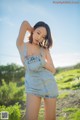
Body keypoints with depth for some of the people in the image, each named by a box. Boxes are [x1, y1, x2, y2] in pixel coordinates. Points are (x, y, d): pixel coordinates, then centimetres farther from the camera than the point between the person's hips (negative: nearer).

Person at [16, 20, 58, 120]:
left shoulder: (45, 49, 4)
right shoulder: (21, 46, -1)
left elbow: (53, 70, 1)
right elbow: (25, 23, -11)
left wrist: (43, 62, -14)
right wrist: (33, 32, 4)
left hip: (49, 85, 2)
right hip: (33, 87, -2)